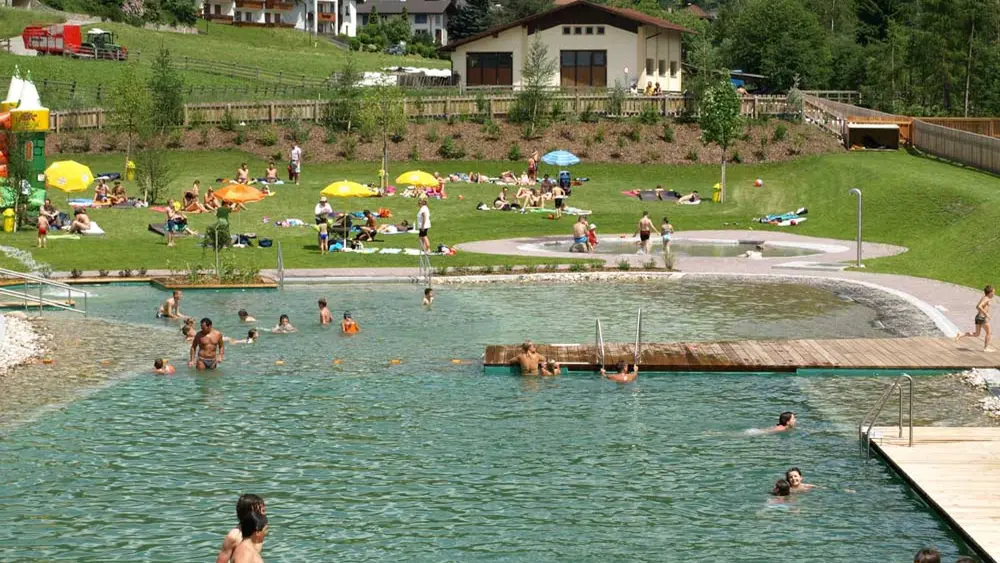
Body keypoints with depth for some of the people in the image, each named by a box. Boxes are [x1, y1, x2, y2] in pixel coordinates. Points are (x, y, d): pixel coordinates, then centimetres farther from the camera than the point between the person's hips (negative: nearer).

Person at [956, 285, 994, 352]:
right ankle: (986, 348, 11)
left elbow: (977, 307, 23)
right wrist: (986, 314, -23)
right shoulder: (987, 299, -14)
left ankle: (961, 335, 5)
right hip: (982, 318, -9)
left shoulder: (983, 298, 14)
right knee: (989, 332, 6)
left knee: (976, 334, 15)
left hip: (978, 316, 9)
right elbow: (979, 306, -29)